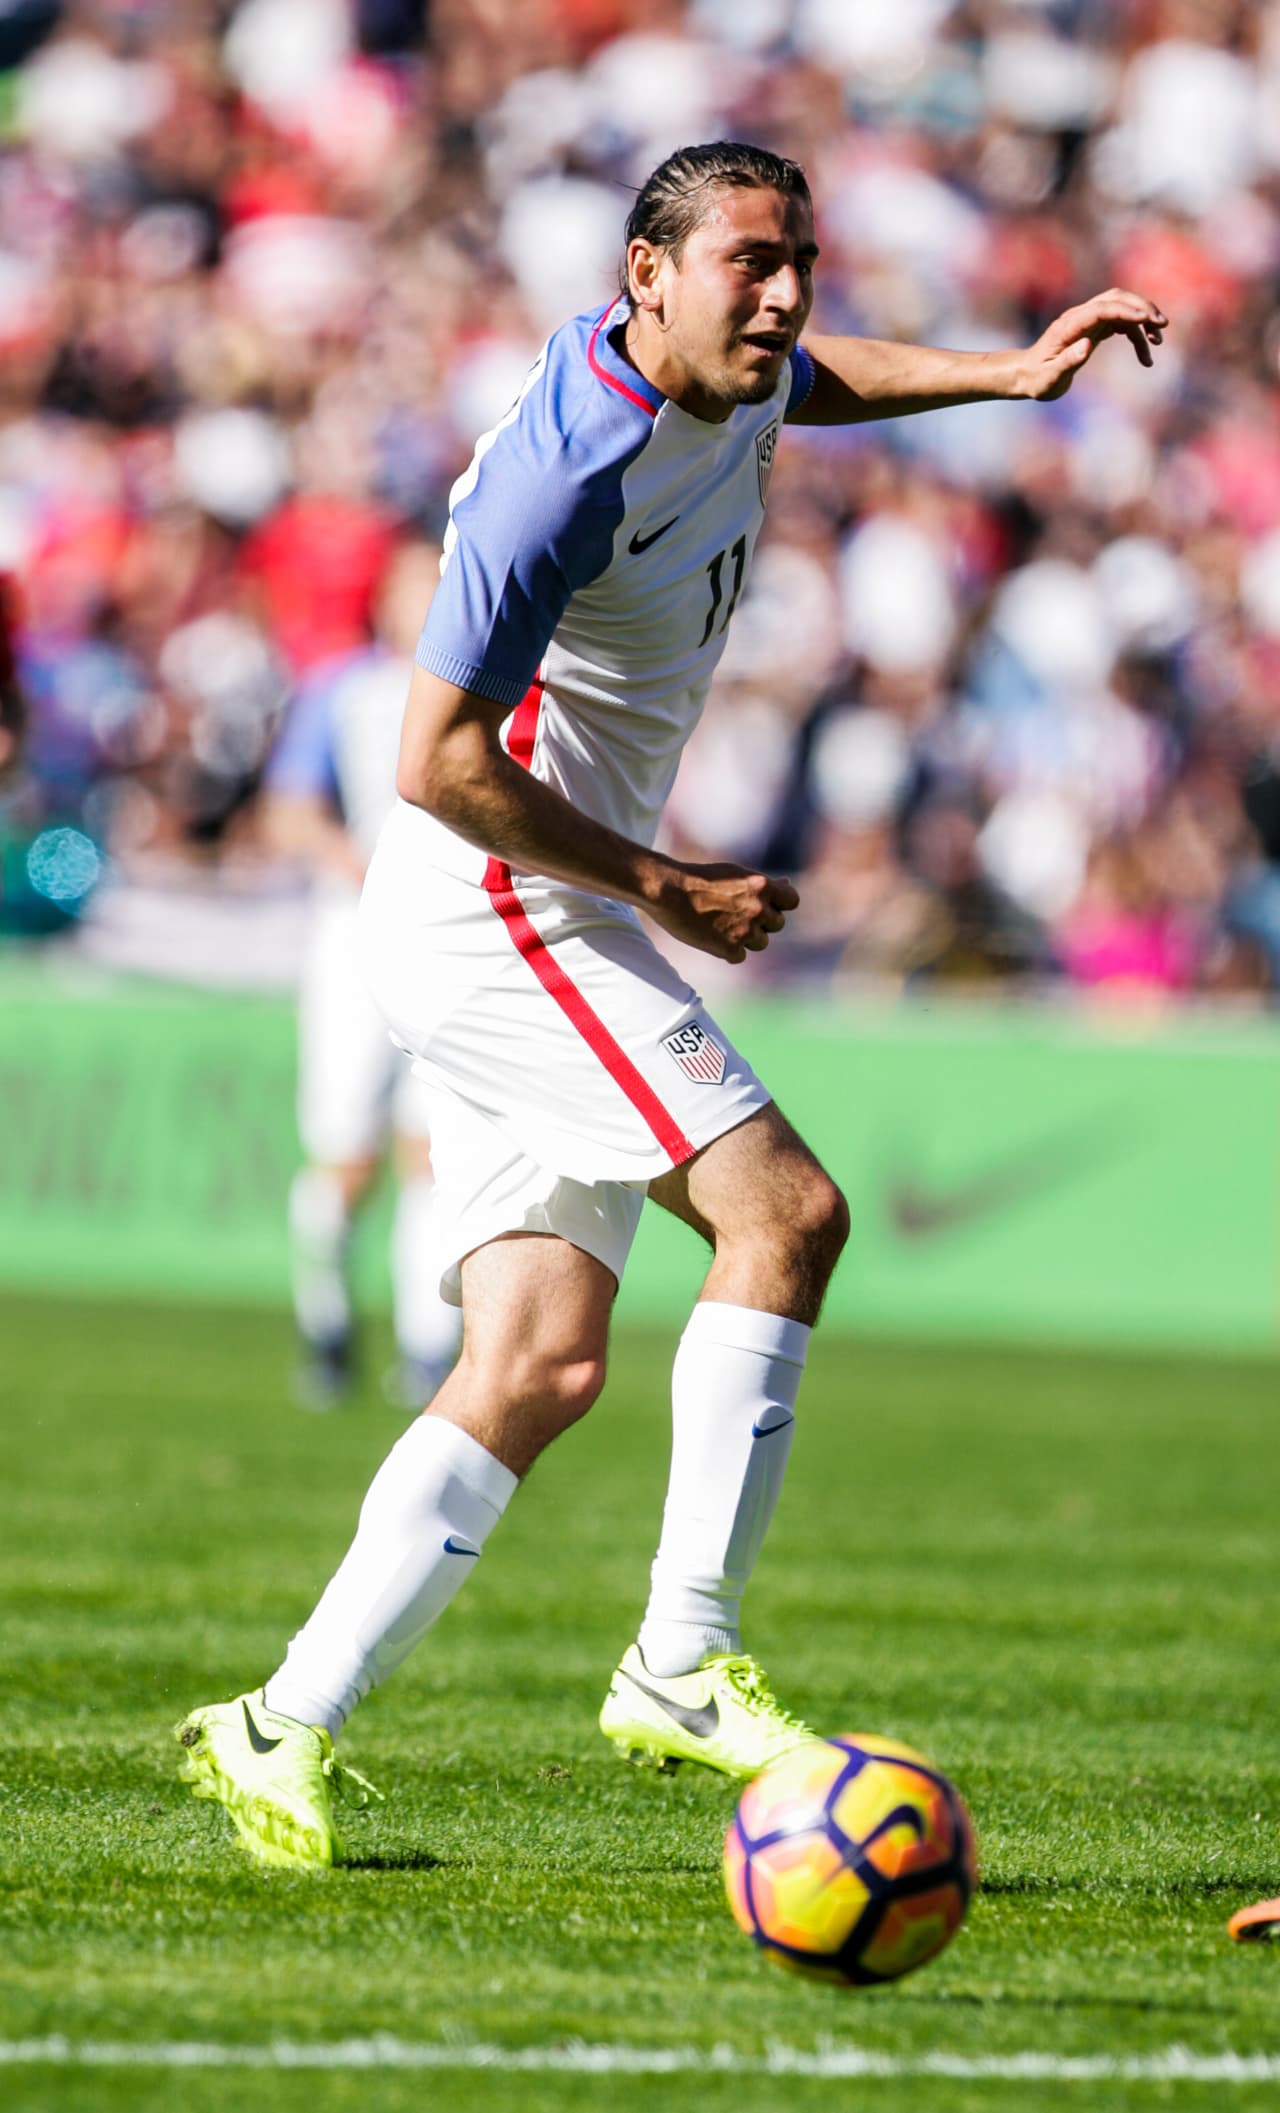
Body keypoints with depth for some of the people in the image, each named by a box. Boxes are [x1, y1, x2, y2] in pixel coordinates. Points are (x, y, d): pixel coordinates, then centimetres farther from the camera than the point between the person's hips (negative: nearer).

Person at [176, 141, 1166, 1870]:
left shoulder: (726, 378, 5)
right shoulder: (569, 475, -23)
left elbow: (805, 378, 33)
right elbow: (439, 762, -21)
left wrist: (1010, 374, 21)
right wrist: (658, 885, -16)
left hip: (553, 924, 10)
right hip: (495, 904, -10)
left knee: (543, 1368, 1)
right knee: (788, 1210, -19)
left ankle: (287, 1727, 1)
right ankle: (684, 1664, -16)